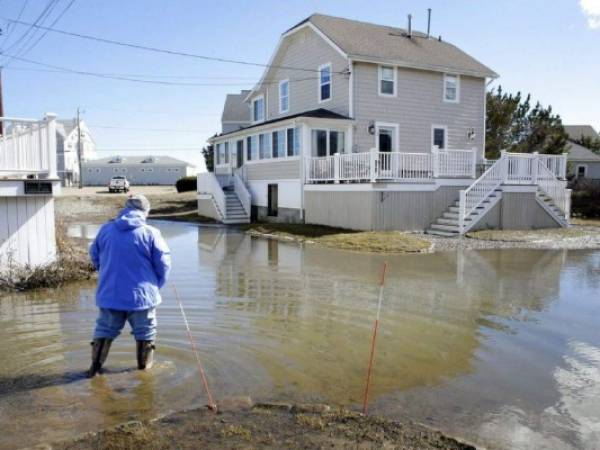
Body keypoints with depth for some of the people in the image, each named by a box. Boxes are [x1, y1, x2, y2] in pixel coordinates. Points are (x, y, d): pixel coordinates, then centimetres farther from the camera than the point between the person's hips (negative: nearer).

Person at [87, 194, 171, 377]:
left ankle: (95, 366, 24)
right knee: (145, 332, 15)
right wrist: (156, 285, 9)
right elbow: (163, 264, -9)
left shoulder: (105, 229, -2)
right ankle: (144, 366, 25)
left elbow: (94, 256, 12)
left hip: (109, 294, 3)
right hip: (141, 295, -3)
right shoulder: (151, 233, -13)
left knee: (104, 329, 20)